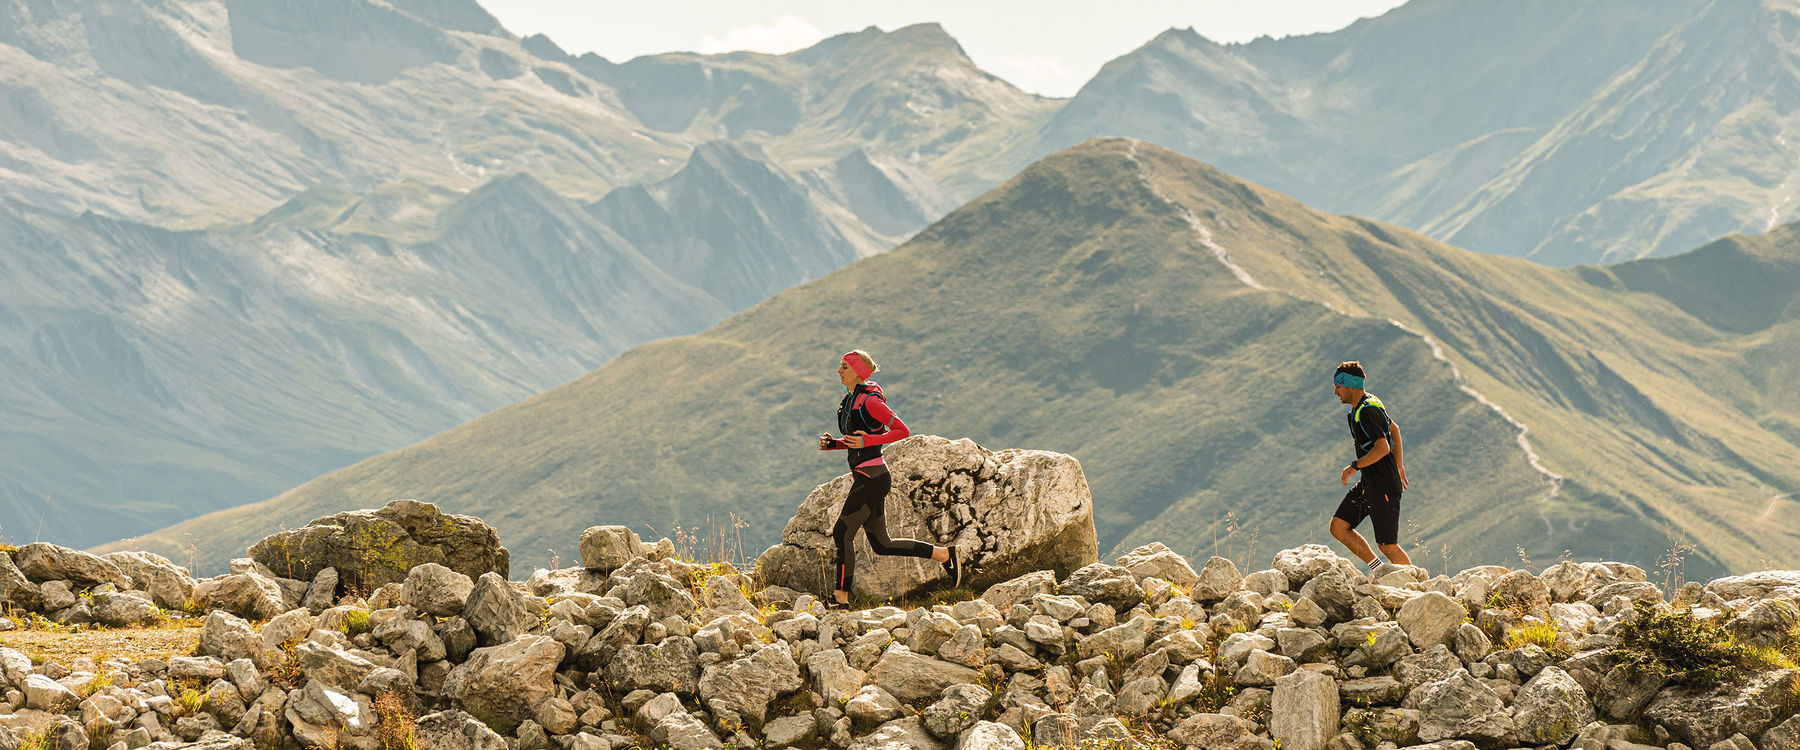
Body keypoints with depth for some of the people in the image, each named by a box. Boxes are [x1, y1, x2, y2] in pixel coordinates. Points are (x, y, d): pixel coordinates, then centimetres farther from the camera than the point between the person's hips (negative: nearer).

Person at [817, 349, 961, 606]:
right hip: (864, 478, 10)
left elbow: (902, 430, -14)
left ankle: (841, 597, -1)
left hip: (872, 477, -10)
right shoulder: (850, 400, 15)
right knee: (881, 545, 10)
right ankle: (944, 554, 17)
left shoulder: (869, 401, -13)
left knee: (842, 532, -7)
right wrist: (831, 443, 7)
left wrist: (867, 440, -21)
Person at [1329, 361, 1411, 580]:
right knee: (1338, 527, 5)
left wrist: (1354, 467, -18)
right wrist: (1399, 465, 32)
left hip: (1384, 486, -10)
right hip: (1369, 483, 10)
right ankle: (1377, 569, 13)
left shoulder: (1366, 411, -19)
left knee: (1388, 545, -7)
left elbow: (1383, 447, -27)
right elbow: (1394, 428, 26)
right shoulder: (1370, 403, 13)